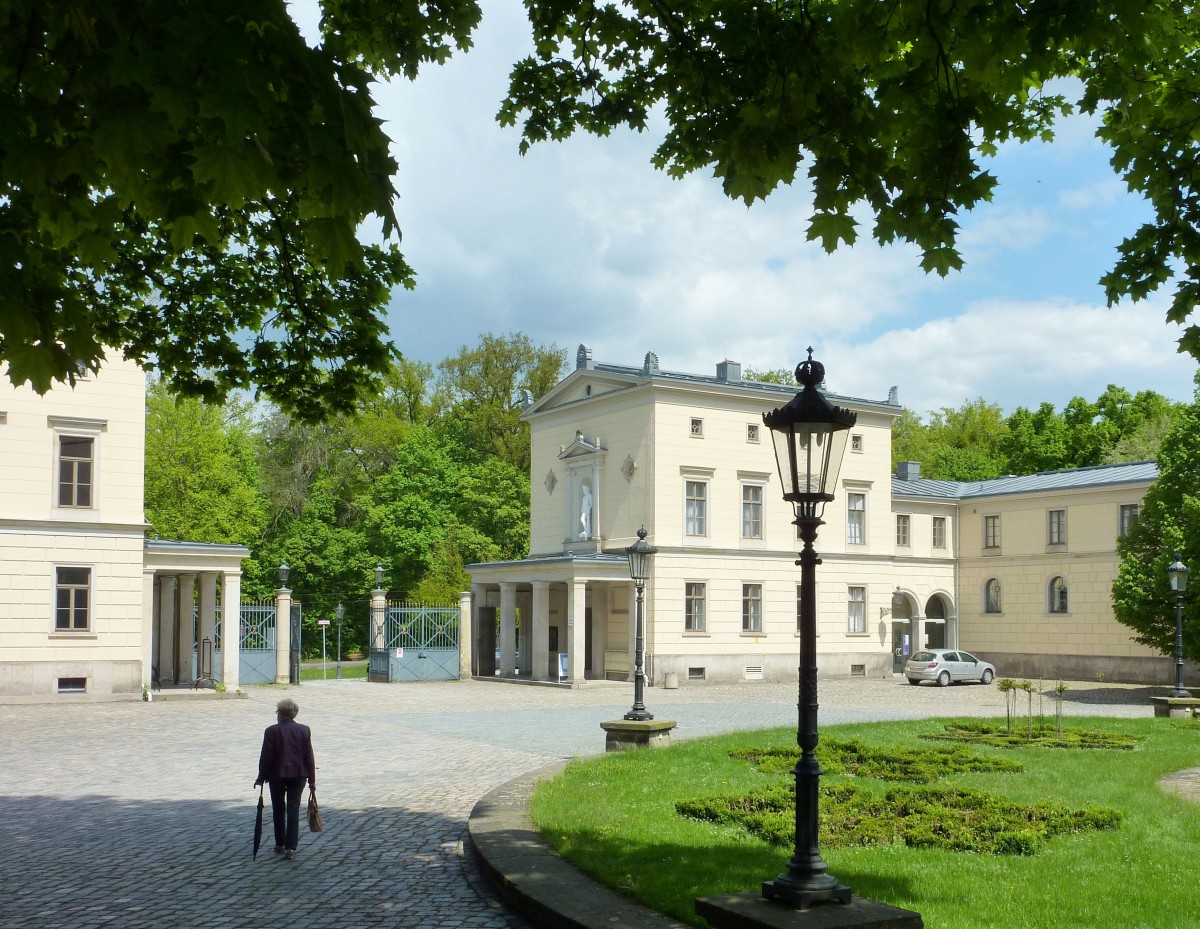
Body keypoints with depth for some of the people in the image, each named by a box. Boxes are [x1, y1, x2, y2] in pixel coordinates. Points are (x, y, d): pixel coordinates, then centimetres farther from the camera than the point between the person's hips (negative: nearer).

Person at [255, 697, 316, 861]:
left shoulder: (272, 731, -10)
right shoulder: (304, 730, -2)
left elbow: (266, 756, -8)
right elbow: (309, 756, 0)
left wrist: (261, 777, 4)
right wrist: (312, 779, 6)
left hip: (277, 775, -1)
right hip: (298, 775, 1)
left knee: (278, 810, 15)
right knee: (293, 811, 2)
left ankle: (280, 845, 23)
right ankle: (291, 848, -3)